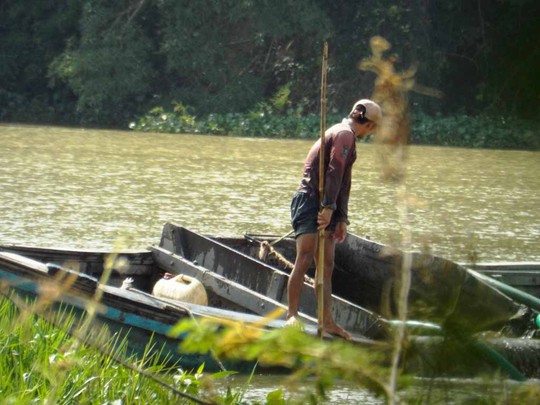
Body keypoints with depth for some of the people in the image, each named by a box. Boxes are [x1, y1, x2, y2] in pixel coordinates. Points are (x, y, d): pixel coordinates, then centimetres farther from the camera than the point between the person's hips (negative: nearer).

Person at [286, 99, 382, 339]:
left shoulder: (344, 135, 25)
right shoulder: (345, 134, -7)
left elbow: (343, 182, 24)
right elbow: (334, 171, -18)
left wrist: (342, 219, 21)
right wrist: (329, 207, -24)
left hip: (325, 208, 10)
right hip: (311, 201, -10)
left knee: (326, 267, 7)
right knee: (304, 261, -15)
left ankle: (327, 322, 6)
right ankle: (292, 315, -16)